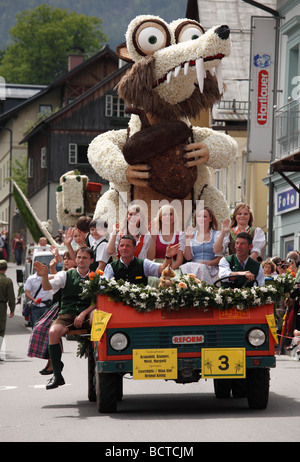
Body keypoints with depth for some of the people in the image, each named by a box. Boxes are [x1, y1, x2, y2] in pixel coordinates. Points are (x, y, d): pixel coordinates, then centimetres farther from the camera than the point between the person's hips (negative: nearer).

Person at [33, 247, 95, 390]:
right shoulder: (66, 275, 12)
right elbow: (47, 287, -2)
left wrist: (83, 314, -11)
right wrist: (45, 276, -24)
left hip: (88, 315, 0)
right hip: (67, 314, 0)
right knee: (53, 332, -31)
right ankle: (57, 376, -25)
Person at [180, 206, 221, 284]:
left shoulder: (216, 235, 8)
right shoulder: (191, 235, 16)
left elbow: (220, 258, 4)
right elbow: (188, 258, 8)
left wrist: (207, 263, -13)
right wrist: (187, 240, -1)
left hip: (210, 269, -2)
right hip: (192, 266, 2)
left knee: (201, 268, -36)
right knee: (187, 267, -32)